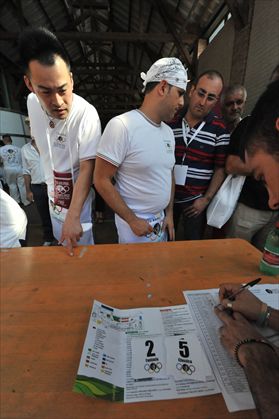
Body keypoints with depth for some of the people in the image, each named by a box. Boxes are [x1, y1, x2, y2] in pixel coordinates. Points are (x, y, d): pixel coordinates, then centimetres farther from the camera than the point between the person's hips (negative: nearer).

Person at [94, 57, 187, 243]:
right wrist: (132, 220, -16)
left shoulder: (168, 131, 5)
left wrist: (169, 213, 7)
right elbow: (101, 180, -18)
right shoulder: (122, 125, -19)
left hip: (161, 220, 7)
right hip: (134, 221, -7)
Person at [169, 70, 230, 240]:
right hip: (168, 196, 2)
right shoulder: (171, 122, -2)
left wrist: (207, 199, -7)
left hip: (196, 201, -2)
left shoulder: (219, 130, -8)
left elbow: (220, 169, -4)